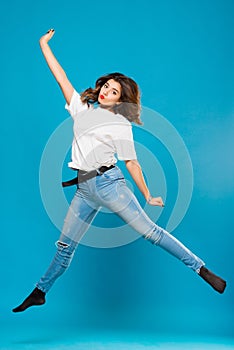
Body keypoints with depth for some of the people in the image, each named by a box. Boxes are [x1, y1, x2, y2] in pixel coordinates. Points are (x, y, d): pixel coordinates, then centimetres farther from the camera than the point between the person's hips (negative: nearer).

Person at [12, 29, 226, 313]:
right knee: (65, 245, 12)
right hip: (84, 188, 4)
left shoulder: (121, 125, 0)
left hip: (107, 181, -4)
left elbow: (131, 163, 0)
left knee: (148, 230, -6)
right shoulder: (82, 107, 13)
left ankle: (202, 269, 2)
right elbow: (60, 76, 15)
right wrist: (44, 43, 16)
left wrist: (147, 196, 0)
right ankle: (39, 292, 28)